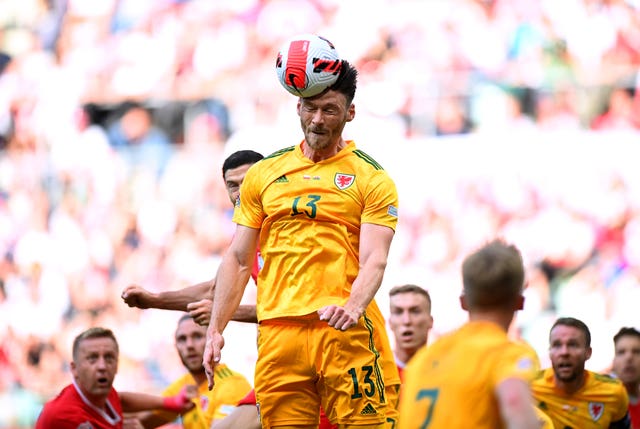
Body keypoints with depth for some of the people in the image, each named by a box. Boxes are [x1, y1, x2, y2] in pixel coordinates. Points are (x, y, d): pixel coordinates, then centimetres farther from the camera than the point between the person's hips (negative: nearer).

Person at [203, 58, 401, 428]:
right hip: (278, 333, 3)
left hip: (347, 331, -3)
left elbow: (374, 260, -6)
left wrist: (353, 308, -26)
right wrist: (216, 330, 8)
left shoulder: (372, 178, 5)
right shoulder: (263, 174, 16)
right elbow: (238, 260, 17)